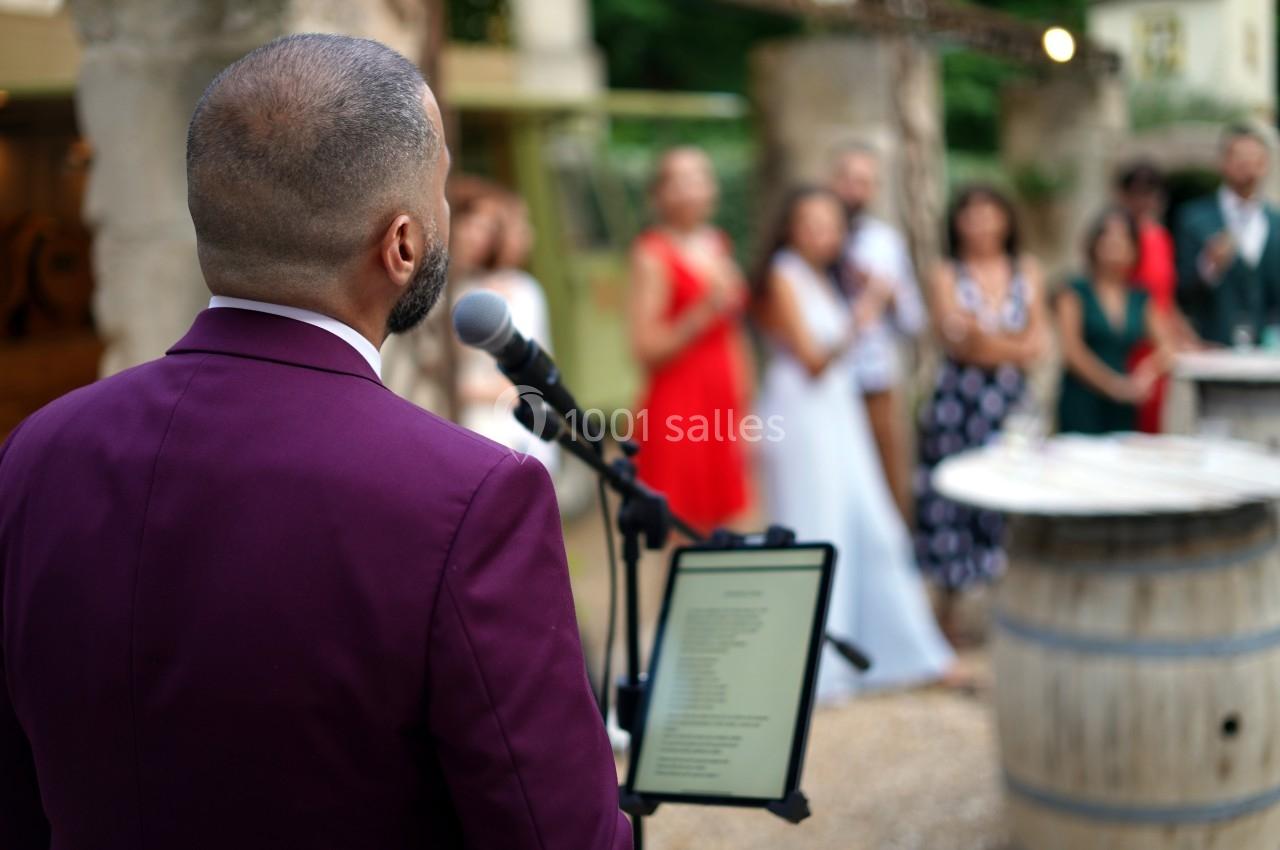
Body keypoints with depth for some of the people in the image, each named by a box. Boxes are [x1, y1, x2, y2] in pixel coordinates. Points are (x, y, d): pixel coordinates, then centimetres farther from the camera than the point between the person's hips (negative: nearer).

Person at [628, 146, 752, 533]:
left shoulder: (718, 245, 14)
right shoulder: (652, 255, -6)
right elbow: (646, 348, -13)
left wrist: (744, 412, 18)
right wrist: (703, 313, -22)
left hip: (723, 412, 7)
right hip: (678, 413, -6)